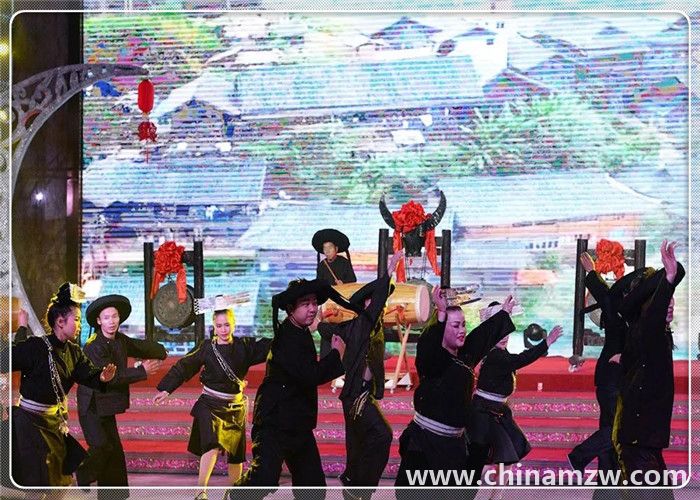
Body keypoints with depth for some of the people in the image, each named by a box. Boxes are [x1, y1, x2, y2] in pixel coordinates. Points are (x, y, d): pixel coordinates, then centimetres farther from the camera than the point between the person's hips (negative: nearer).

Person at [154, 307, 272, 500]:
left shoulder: (244, 347, -1)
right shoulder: (207, 348, -4)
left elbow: (269, 347, -6)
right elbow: (184, 367, 0)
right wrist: (165, 389, -2)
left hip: (235, 407, 3)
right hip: (210, 405, -3)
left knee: (236, 453, 10)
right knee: (212, 445, -23)